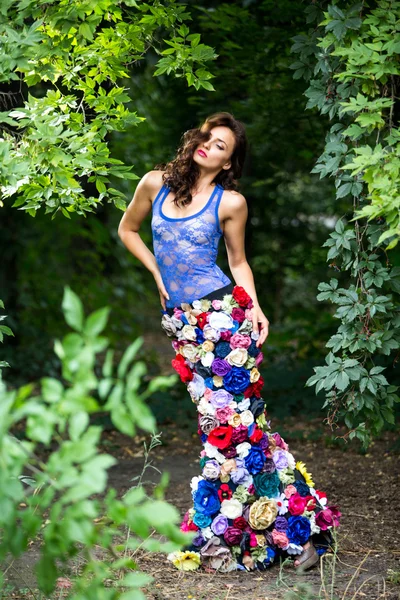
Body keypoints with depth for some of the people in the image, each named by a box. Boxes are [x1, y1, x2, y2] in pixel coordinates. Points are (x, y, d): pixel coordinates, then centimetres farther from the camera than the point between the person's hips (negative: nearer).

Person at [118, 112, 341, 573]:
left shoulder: (231, 202, 1)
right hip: (181, 322, 3)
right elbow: (127, 229, 23)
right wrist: (158, 273, 13)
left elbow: (238, 262, 11)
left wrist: (254, 306, -3)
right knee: (220, 421, 0)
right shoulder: (156, 184, 8)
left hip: (222, 313, -3)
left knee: (232, 418, -8)